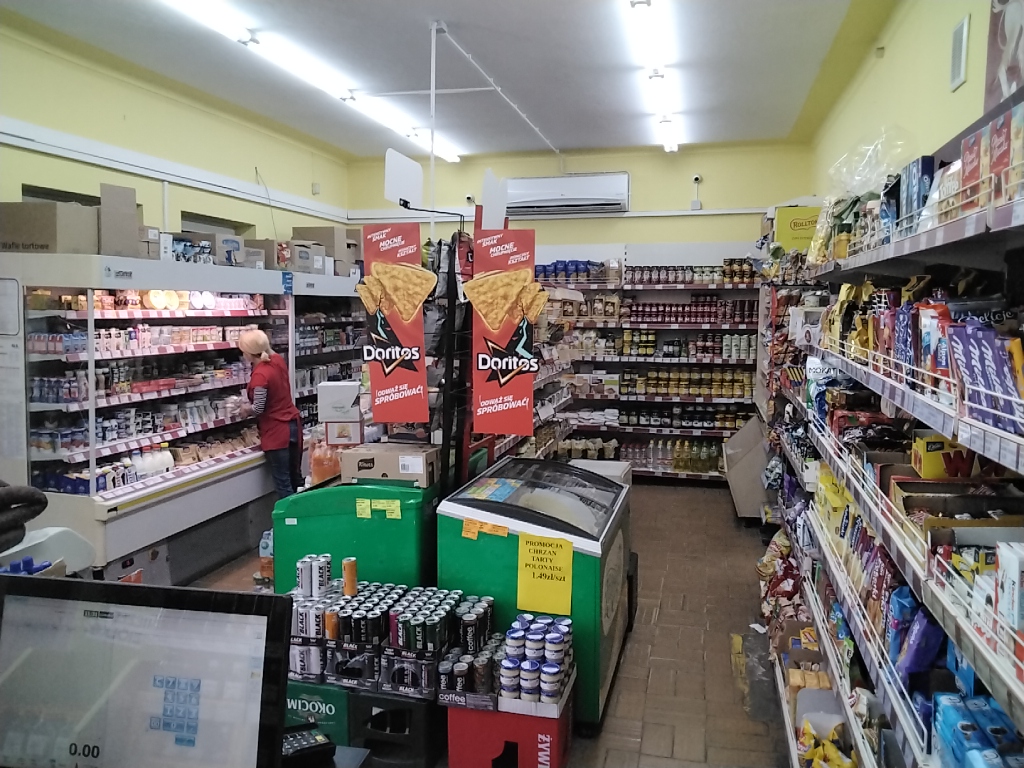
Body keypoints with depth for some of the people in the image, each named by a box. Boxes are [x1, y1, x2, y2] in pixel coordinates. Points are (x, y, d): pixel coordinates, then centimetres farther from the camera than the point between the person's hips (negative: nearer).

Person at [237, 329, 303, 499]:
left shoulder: (260, 375, -22)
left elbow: (258, 409, -15)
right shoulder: (278, 359, 1)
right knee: (296, 478, 18)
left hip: (277, 432, -9)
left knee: (283, 484, 1)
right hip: (293, 424, 9)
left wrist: (245, 409, 1)